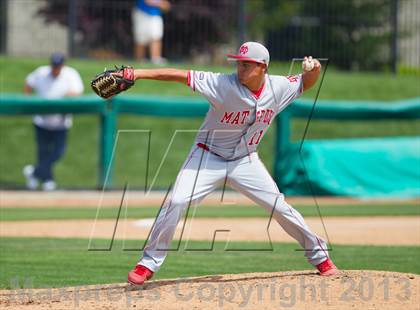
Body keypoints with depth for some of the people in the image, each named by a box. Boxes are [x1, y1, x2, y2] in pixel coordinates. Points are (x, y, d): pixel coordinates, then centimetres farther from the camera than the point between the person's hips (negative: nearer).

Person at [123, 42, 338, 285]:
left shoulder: (278, 88, -9)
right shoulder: (223, 84, -23)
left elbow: (306, 83, 11)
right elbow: (181, 75, -30)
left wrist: (314, 70, -14)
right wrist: (139, 73, -40)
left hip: (245, 161, 3)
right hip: (208, 156, -3)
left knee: (280, 208, 0)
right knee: (177, 202, -19)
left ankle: (319, 256, 20)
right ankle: (148, 264, -8)